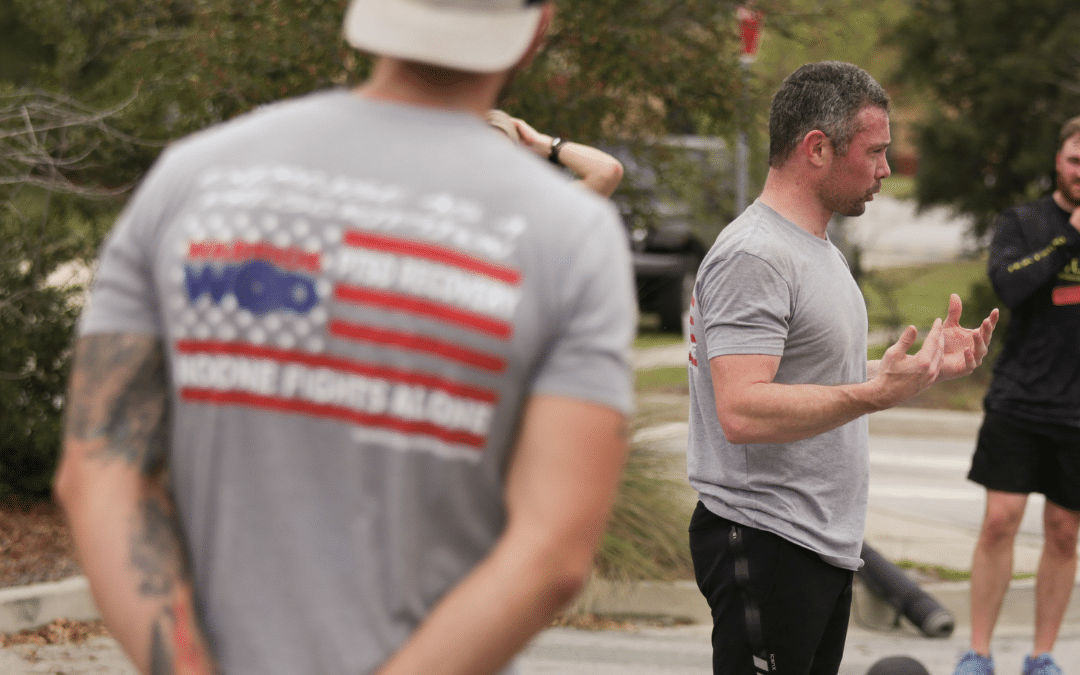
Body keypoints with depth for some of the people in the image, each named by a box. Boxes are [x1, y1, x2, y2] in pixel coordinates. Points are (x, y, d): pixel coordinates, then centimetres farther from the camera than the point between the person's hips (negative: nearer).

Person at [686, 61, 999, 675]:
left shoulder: (821, 251, 18)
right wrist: (876, 394, -33)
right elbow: (743, 412, -27)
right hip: (765, 543, -10)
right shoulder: (753, 257, -17)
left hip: (827, 548, 10)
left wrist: (928, 365, 16)